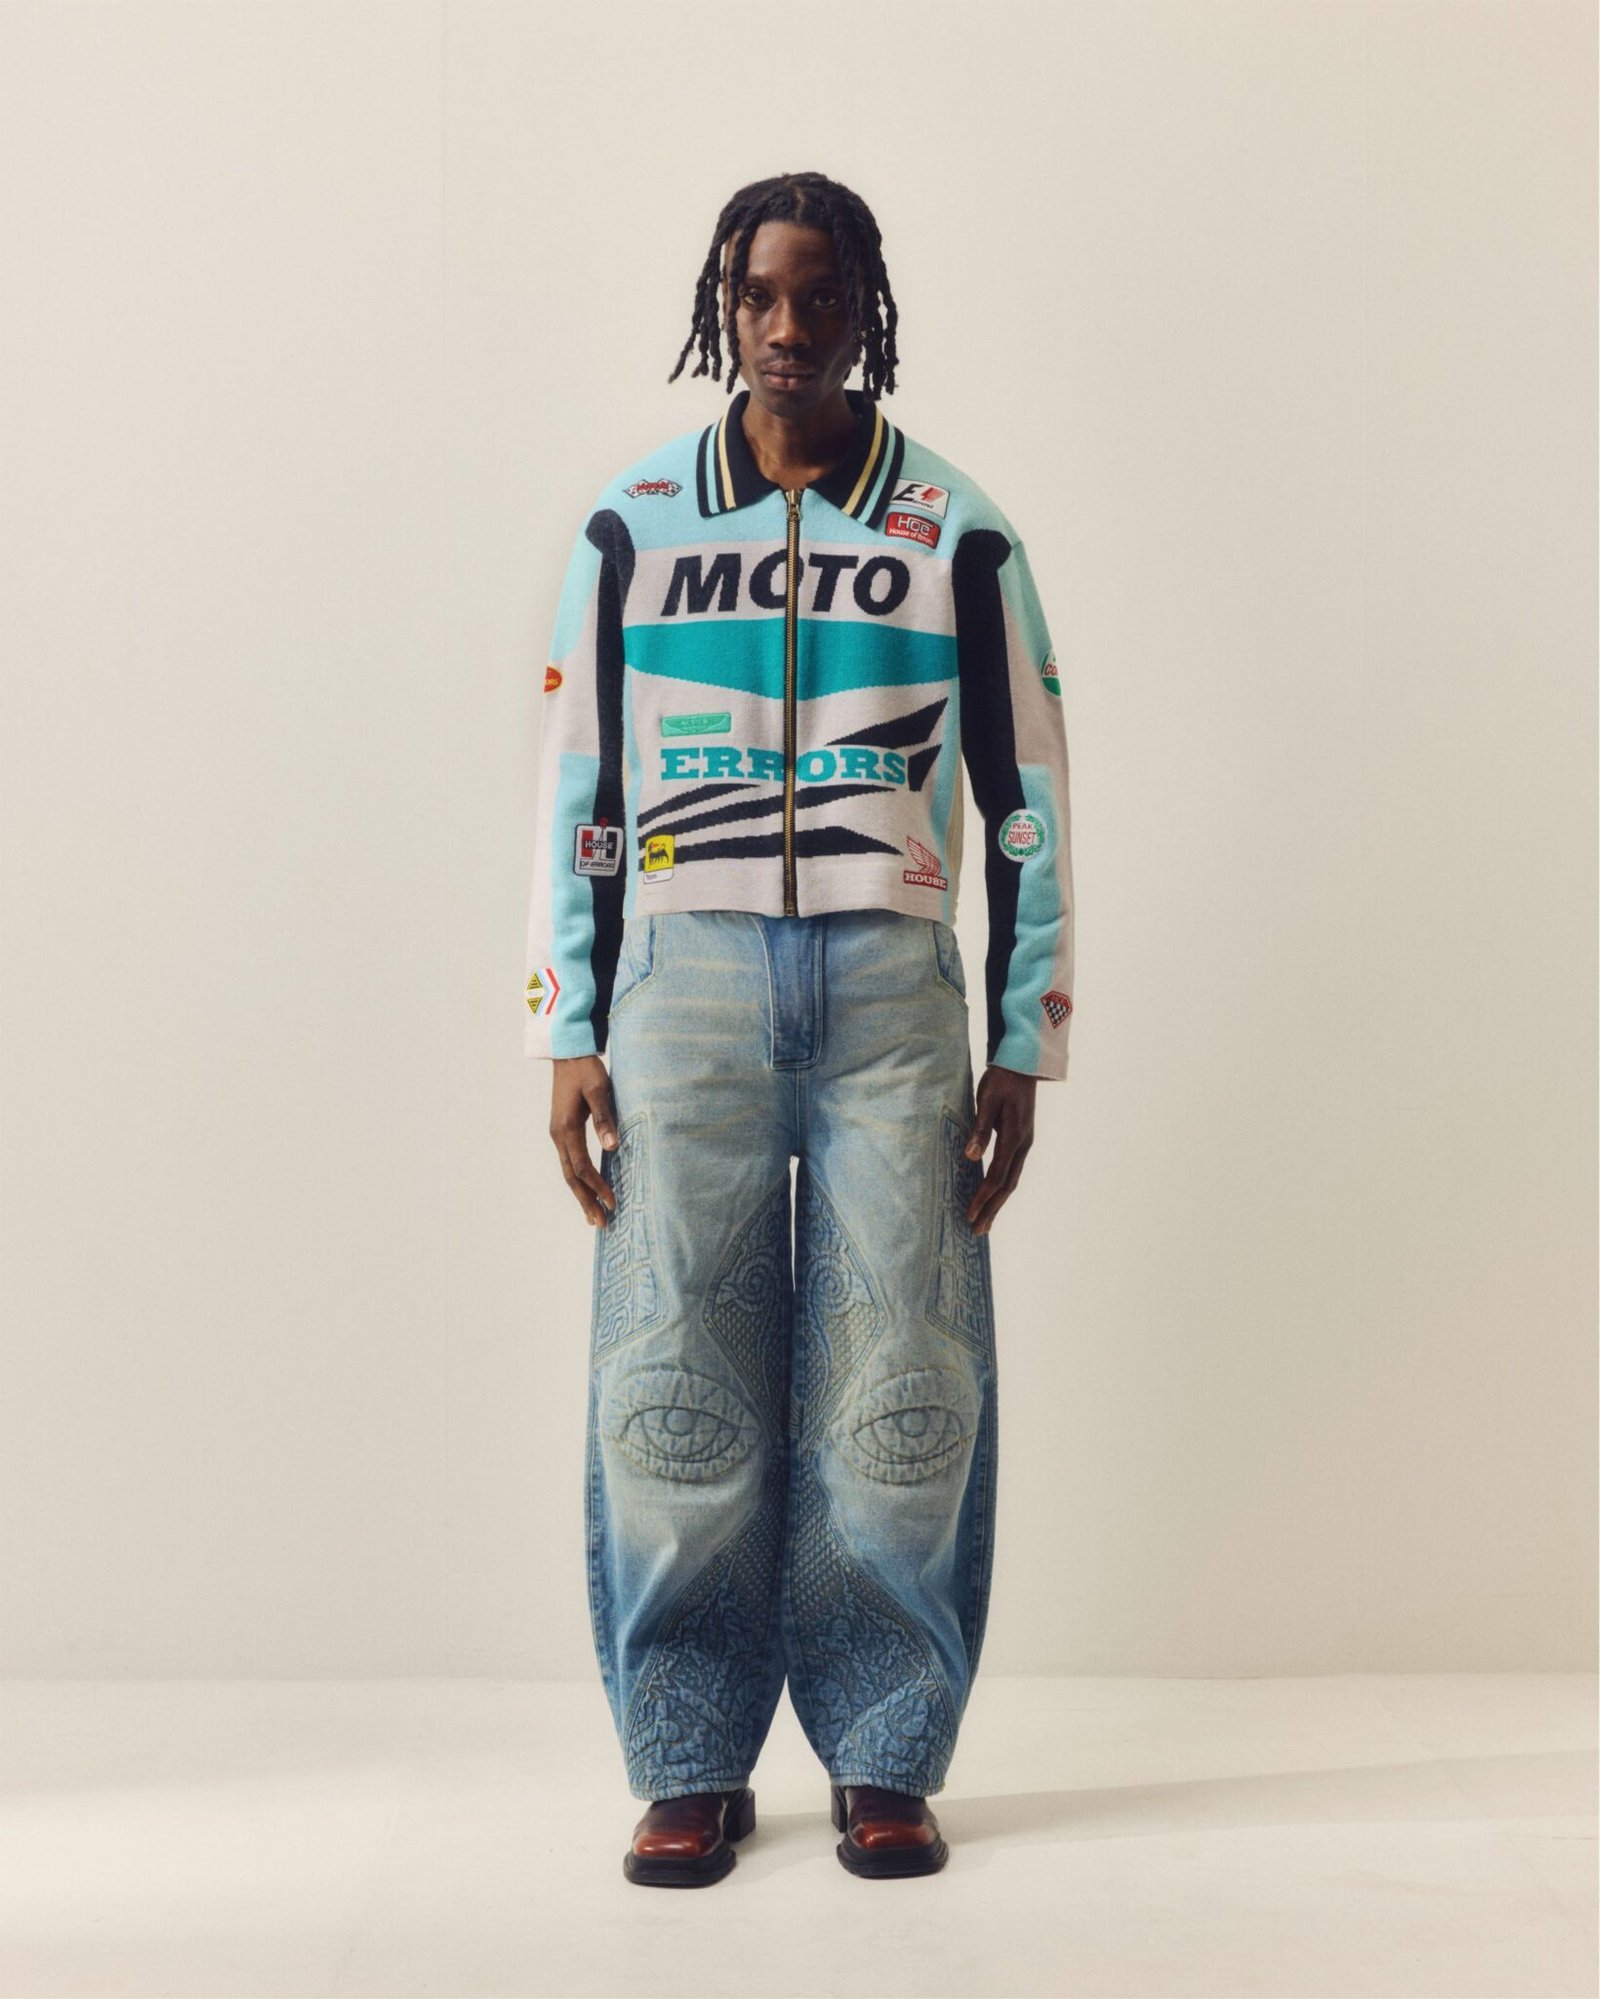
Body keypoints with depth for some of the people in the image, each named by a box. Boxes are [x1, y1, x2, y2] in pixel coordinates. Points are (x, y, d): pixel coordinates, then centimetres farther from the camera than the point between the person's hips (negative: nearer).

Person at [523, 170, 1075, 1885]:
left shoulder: (956, 536, 8)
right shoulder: (631, 527, 10)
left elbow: (1029, 802, 9)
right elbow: (575, 794, 10)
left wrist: (1025, 1049, 3)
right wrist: (568, 1038, 4)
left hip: (893, 984, 0)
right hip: (687, 976, 1)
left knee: (899, 1386, -2)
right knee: (676, 1382, -2)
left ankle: (885, 1760, 11)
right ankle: (689, 1764, 9)